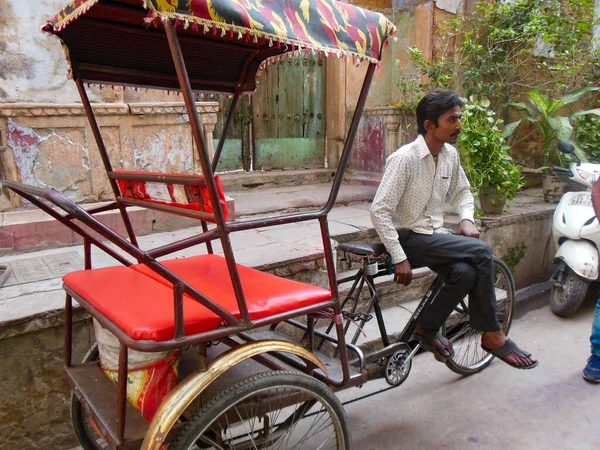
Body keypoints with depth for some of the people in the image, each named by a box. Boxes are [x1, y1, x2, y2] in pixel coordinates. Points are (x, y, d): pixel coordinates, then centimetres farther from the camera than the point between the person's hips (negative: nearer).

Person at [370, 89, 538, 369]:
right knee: (481, 252, -23)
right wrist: (399, 259, -22)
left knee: (466, 272, -25)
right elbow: (379, 210, -20)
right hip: (409, 238, -6)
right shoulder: (405, 158, -17)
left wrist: (467, 219, 0)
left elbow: (461, 191, 22)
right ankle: (492, 335, -6)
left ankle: (427, 329, -3)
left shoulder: (450, 155, 5)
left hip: (434, 235, 7)